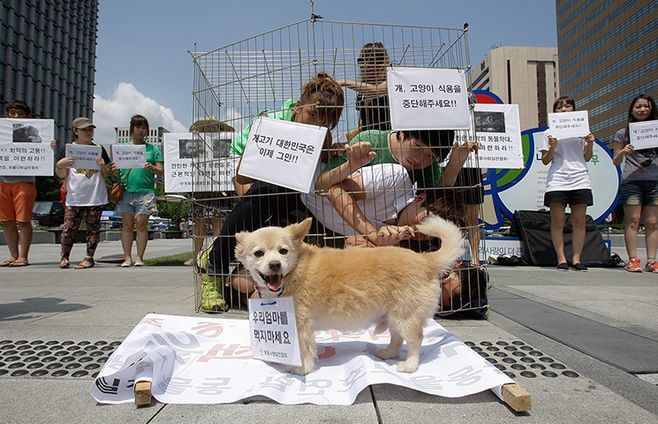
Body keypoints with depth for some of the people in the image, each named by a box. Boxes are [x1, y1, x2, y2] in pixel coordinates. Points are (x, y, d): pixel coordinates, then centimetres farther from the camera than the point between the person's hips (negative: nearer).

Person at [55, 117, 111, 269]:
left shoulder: (99, 149, 10)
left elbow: (108, 174, 11)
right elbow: (61, 175, 8)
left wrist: (103, 166, -9)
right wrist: (60, 165, -12)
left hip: (96, 196, 1)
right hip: (74, 197, -1)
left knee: (93, 228, 3)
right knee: (68, 228, -2)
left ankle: (89, 257, 10)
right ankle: (65, 256, 16)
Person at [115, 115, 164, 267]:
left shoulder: (153, 149, 10)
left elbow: (161, 171, 5)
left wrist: (152, 168, -15)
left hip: (145, 191, -2)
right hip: (126, 190, 2)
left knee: (141, 225, -1)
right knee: (127, 225, 2)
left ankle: (139, 257, 5)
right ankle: (127, 257, 7)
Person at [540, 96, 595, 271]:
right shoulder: (549, 133, 9)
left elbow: (587, 158, 18)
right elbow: (545, 161, 6)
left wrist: (590, 144, 1)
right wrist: (552, 148, -11)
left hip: (580, 179, 3)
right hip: (557, 180, -2)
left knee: (579, 221, 1)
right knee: (558, 221, -4)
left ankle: (576, 258, 6)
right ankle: (561, 259, 2)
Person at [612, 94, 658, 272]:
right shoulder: (623, 133, 10)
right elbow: (616, 162, 9)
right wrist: (622, 152, -11)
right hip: (631, 181, -2)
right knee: (633, 221, -5)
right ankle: (633, 260, -4)